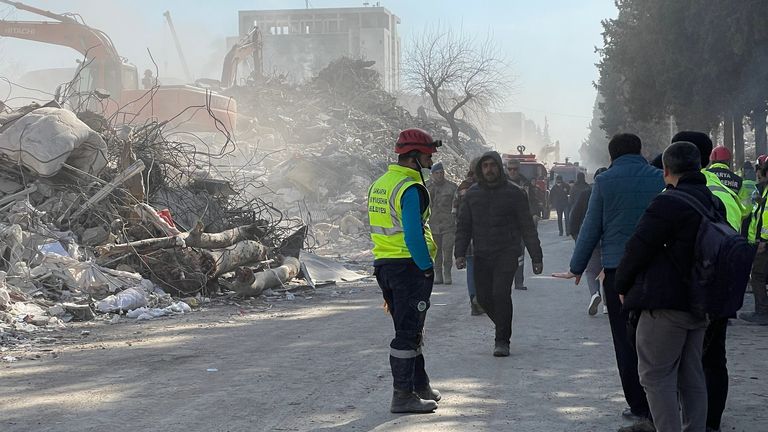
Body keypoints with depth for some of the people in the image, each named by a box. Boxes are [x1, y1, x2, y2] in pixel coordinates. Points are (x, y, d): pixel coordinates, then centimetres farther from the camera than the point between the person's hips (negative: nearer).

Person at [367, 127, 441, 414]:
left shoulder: (379, 184, 13)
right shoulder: (410, 188, -16)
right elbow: (414, 236, -23)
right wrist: (427, 267, -14)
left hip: (383, 264, 9)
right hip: (409, 267, -9)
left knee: (409, 329, 19)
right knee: (408, 333, -3)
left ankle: (419, 385, 29)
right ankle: (403, 396, 2)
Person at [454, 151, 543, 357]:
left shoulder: (514, 193, 0)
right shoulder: (472, 194, 8)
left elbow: (527, 227, 3)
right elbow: (463, 225, 12)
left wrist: (536, 257, 1)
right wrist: (460, 252, -1)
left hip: (507, 253, -4)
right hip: (481, 255, 4)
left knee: (501, 293, -17)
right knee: (484, 297, 3)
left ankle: (502, 341, -6)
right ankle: (503, 327, 30)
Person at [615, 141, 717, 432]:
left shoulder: (667, 203, -16)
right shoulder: (715, 205, 10)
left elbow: (638, 248, -15)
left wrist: (622, 285, 0)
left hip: (665, 305, -8)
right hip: (700, 305, 8)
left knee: (656, 376, -2)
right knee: (692, 376, 15)